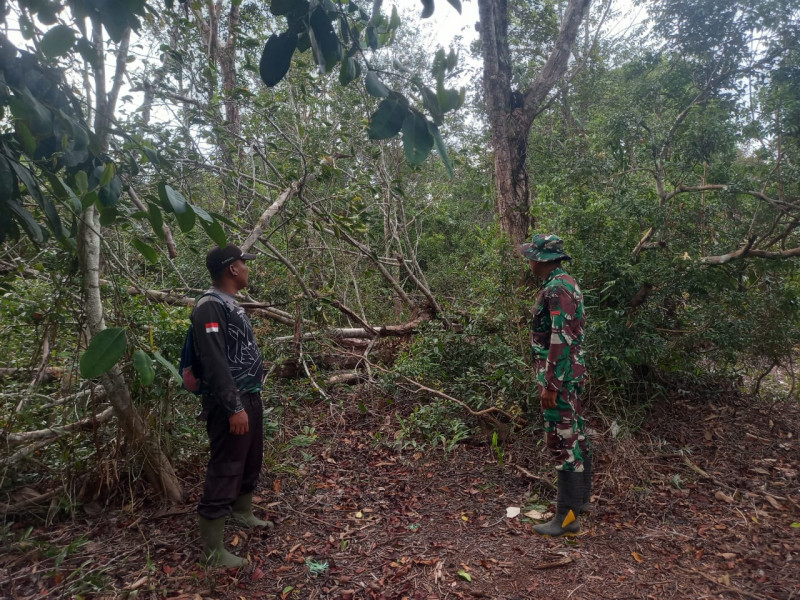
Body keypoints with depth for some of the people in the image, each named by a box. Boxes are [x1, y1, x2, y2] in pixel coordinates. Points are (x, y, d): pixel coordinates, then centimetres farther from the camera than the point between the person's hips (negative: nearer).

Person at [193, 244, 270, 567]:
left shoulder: (229, 302, 13)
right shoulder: (211, 306, -19)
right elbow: (215, 363, -24)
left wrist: (249, 400, 19)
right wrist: (234, 408, -24)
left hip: (250, 397, 10)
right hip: (231, 403, -10)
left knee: (251, 462, 22)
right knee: (225, 471, -2)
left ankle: (243, 512, 43)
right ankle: (212, 549, 10)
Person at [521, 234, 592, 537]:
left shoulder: (557, 288, -20)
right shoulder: (566, 282, 12)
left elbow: (561, 339, -25)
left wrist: (550, 384, -23)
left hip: (559, 375, -11)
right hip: (572, 371, 11)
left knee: (562, 441, -4)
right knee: (575, 433, 18)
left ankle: (567, 516, 4)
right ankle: (580, 497, 33)